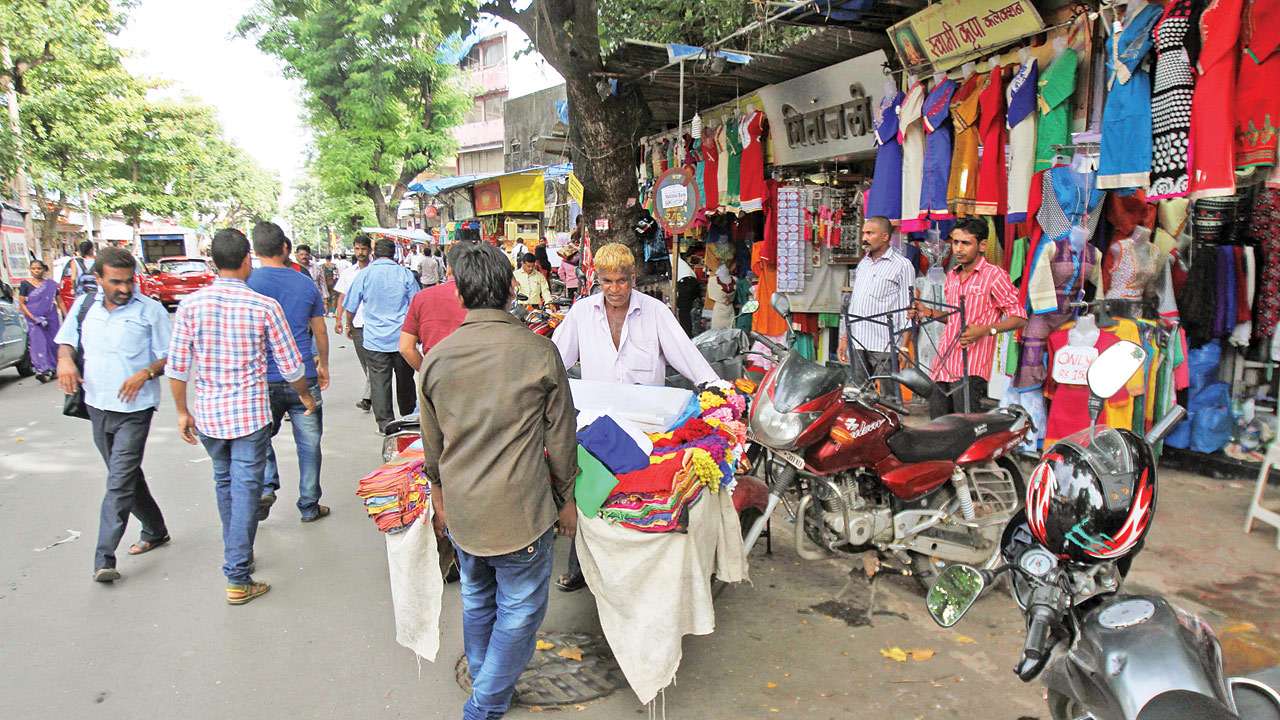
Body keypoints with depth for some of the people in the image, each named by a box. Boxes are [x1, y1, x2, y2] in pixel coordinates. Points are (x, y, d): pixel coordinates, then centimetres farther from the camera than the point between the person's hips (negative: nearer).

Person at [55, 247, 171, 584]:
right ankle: (155, 530, 35)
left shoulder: (150, 310, -8)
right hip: (98, 405, 6)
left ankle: (104, 558, -5)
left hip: (134, 409, -6)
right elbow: (66, 340, 17)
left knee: (120, 482, -9)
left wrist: (146, 373, -21)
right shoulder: (84, 304, 5)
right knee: (126, 476, 18)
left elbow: (169, 356, -4)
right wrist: (65, 358, -5)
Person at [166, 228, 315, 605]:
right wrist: (305, 395, 14)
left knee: (224, 482, 21)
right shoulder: (264, 306, -11)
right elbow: (290, 365, -4)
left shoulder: (191, 305, -4)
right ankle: (238, 578, 4)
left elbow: (176, 367, -3)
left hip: (208, 414, 4)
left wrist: (183, 411, 10)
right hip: (250, 414, -3)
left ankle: (236, 554, 38)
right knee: (245, 489, 2)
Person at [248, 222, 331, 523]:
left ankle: (266, 486, 1)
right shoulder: (305, 284, 1)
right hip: (304, 378, 1)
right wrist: (323, 366, 23)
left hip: (262, 378, 0)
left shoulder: (246, 283, -6)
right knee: (309, 443, 10)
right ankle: (309, 506, 17)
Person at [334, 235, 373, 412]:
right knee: (365, 362, 10)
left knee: (373, 361, -10)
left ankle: (367, 397, -8)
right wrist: (338, 319, 6)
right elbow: (342, 297, 14)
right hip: (356, 323, 4)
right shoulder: (347, 272, 11)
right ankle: (374, 393, 22)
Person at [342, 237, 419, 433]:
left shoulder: (364, 275, -2)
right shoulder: (405, 274, -2)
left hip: (375, 339, -1)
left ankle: (385, 423, 2)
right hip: (402, 338, 1)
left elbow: (350, 307, 7)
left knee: (379, 381, 3)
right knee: (405, 380, 14)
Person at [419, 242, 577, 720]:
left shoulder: (437, 357, -3)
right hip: (521, 509, -4)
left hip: (461, 508, 5)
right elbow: (560, 435, -5)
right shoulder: (539, 352, -13)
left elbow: (432, 442, 7)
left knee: (477, 600, 23)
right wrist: (565, 498, 8)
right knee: (520, 609, 12)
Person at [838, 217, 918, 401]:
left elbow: (907, 309, -6)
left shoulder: (902, 265, -2)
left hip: (884, 346, -6)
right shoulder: (863, 263, 19)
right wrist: (844, 338, 18)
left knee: (889, 399, -4)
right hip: (857, 344, 7)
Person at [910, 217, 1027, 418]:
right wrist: (929, 312, 12)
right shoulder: (952, 276, 18)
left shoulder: (994, 275, -5)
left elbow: (1019, 317, -7)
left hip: (970, 370, -7)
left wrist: (986, 330, -22)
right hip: (943, 367, 8)